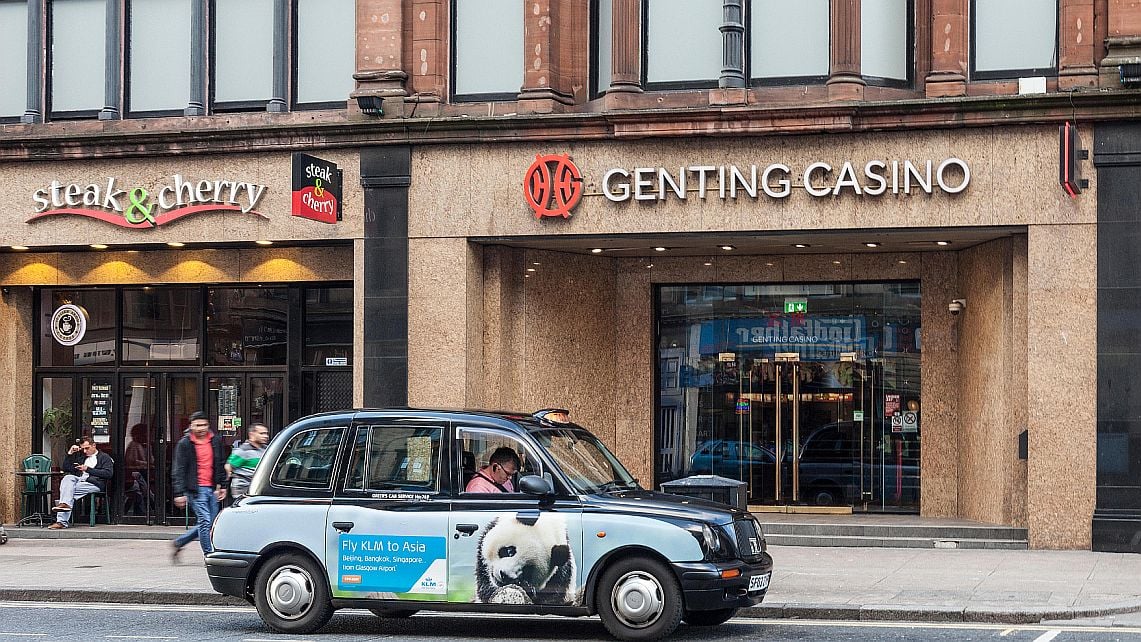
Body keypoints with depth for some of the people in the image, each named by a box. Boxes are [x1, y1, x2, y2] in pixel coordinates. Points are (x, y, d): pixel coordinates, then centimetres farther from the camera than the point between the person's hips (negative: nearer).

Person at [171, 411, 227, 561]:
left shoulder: (216, 441, 9)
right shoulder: (184, 444, -5)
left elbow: (221, 464, 18)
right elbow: (178, 470, -6)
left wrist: (222, 486, 14)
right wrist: (179, 493, -12)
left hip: (212, 488, 6)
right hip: (196, 489, -6)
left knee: (209, 524, 8)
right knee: (205, 522, -12)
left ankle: (178, 543, 24)